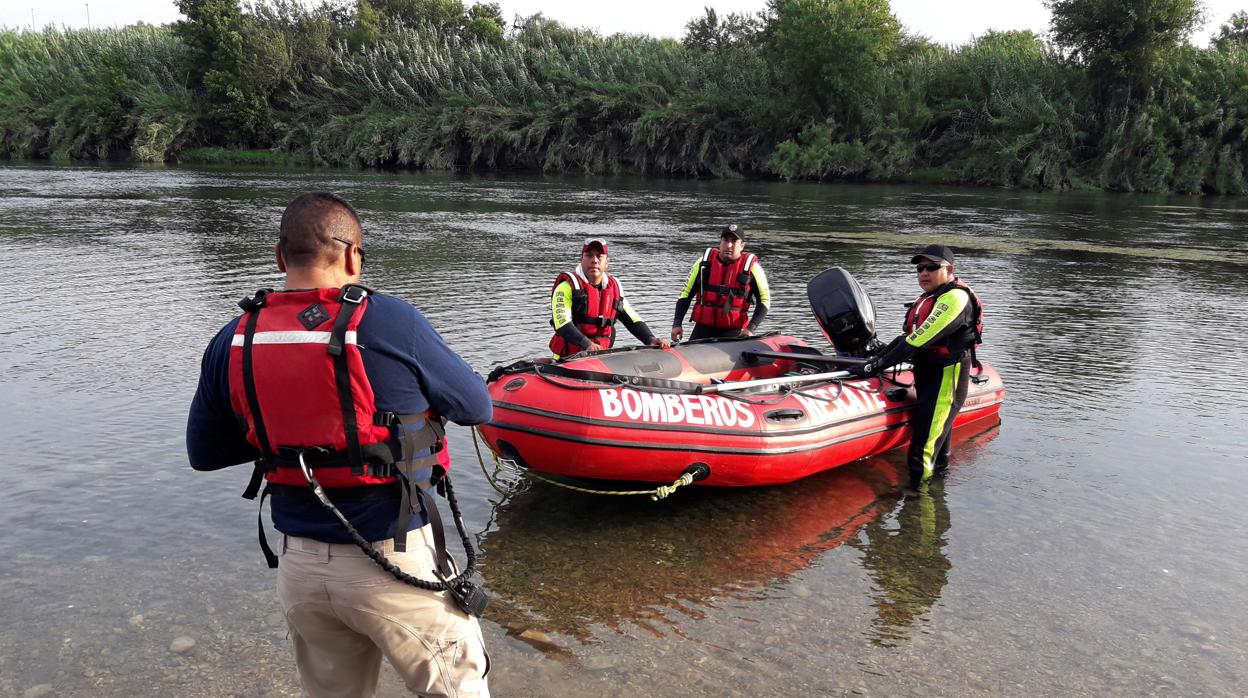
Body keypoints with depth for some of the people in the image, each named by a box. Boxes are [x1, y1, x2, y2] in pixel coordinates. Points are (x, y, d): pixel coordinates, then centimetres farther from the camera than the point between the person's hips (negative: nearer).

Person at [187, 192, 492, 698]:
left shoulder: (232, 342, -2)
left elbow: (203, 453, 11)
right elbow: (477, 408, -3)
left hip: (298, 565, 5)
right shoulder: (389, 322, -16)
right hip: (393, 563, -5)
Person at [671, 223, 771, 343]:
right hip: (703, 327, 2)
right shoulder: (705, 262, 5)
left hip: (733, 330, -2)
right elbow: (686, 293, 10)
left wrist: (750, 329, -12)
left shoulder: (751, 267, -2)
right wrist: (677, 324, 2)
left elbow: (764, 300, 0)